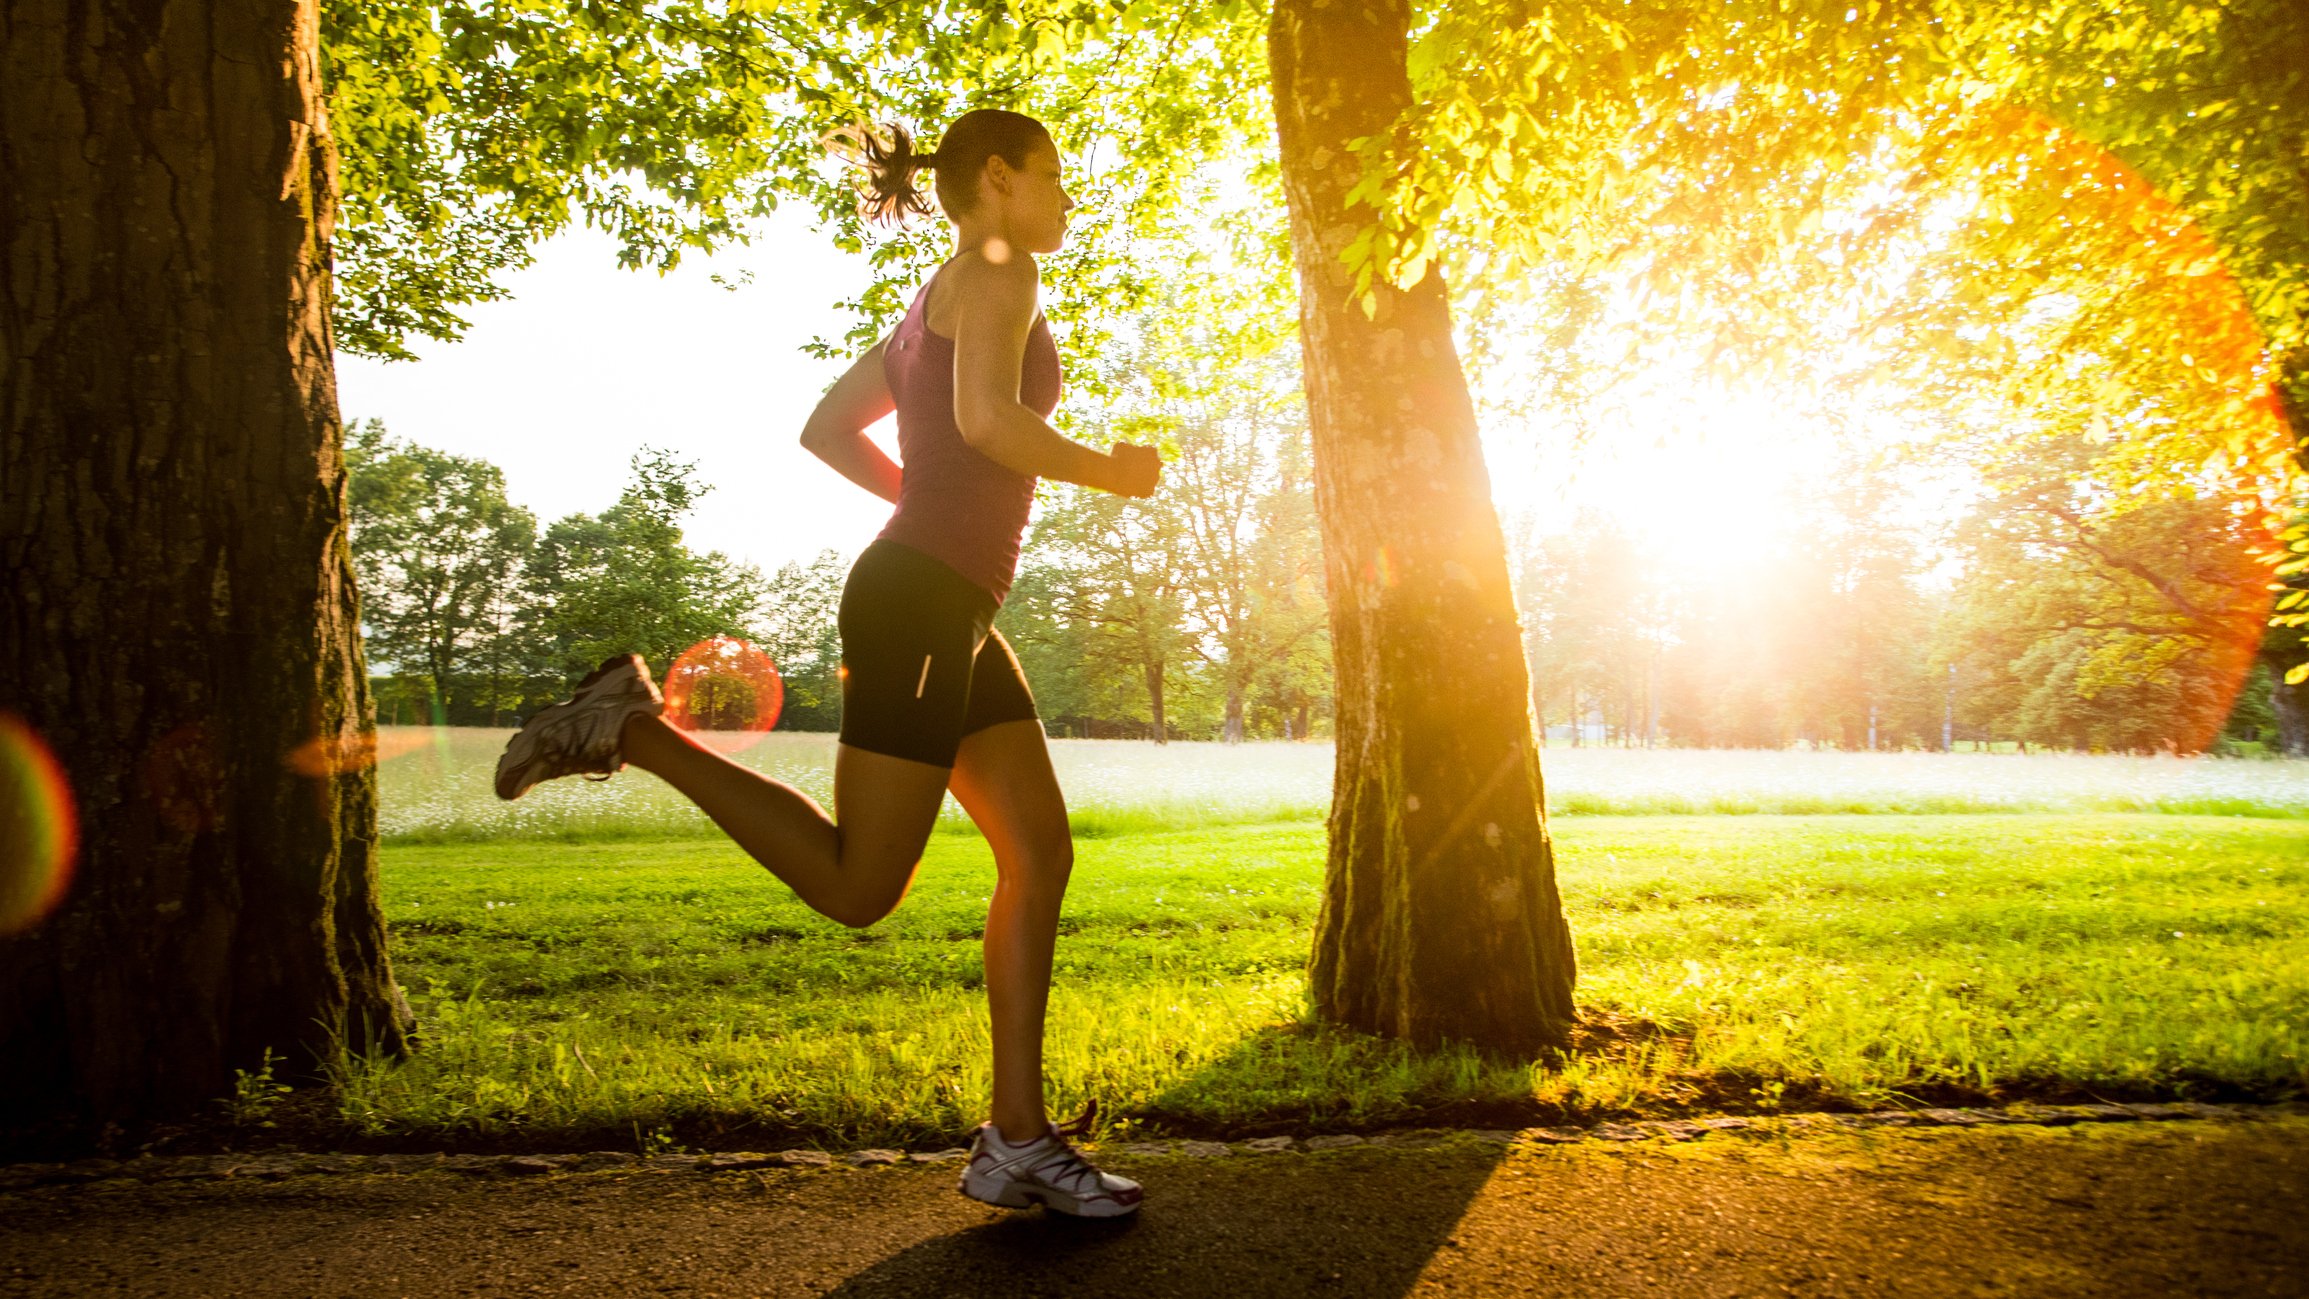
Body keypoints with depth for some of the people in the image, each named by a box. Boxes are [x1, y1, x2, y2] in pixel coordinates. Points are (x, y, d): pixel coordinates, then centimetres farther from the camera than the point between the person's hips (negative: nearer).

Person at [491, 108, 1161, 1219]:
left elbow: (825, 428, 24)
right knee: (858, 888, -7)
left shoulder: (933, 307, 24)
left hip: (952, 615, 10)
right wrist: (1108, 470, -8)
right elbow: (988, 417, -24)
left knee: (1042, 854, 5)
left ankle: (1017, 1138, 6)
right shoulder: (998, 272, -4)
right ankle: (630, 727, -1)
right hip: (919, 605, -10)